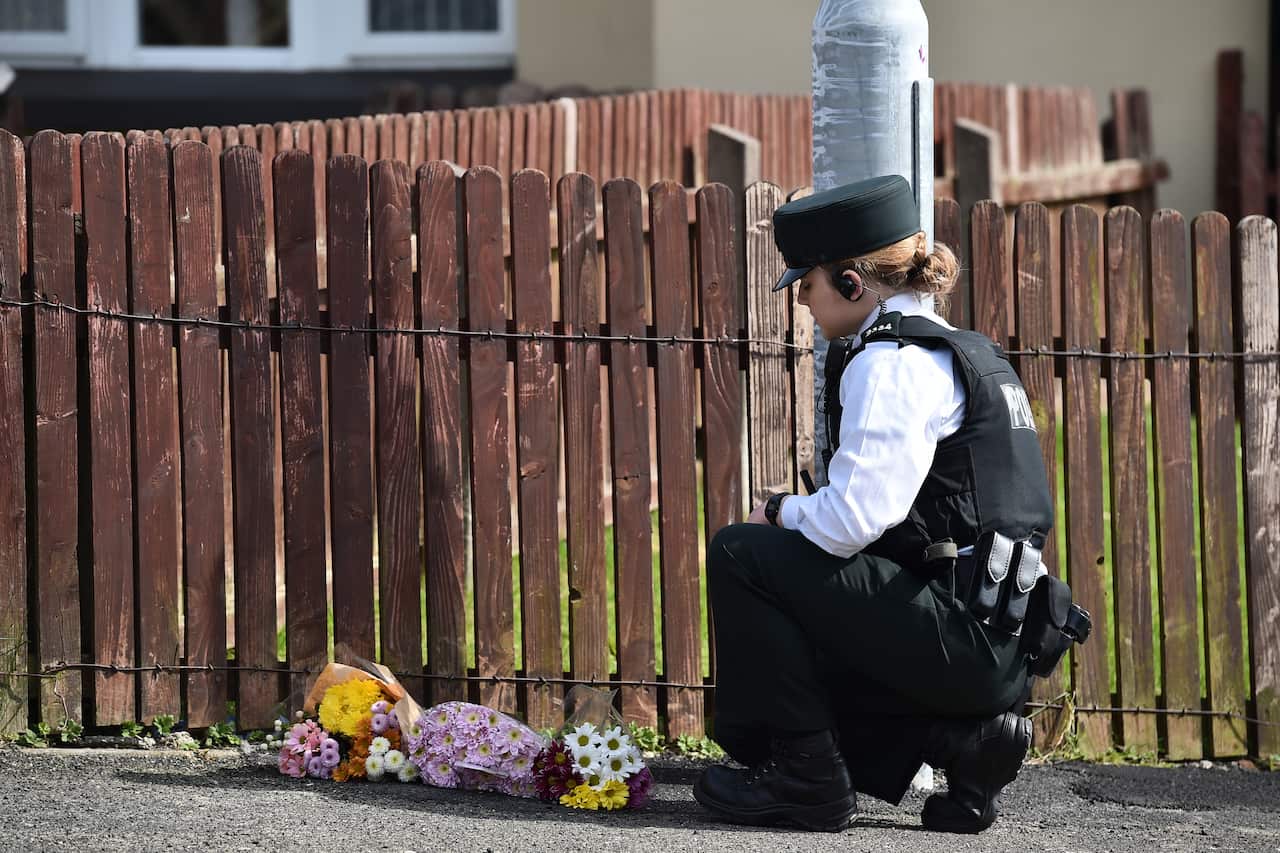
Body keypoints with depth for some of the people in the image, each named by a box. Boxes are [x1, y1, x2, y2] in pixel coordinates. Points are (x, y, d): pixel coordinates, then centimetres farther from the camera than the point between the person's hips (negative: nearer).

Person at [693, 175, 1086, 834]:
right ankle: (960, 736, 9)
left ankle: (806, 780, -4)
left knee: (740, 555, -8)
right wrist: (799, 517, 17)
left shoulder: (892, 362, -12)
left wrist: (782, 510, 1)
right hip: (995, 644, 10)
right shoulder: (964, 351, 19)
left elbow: (851, 520, -19)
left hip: (959, 638, -10)